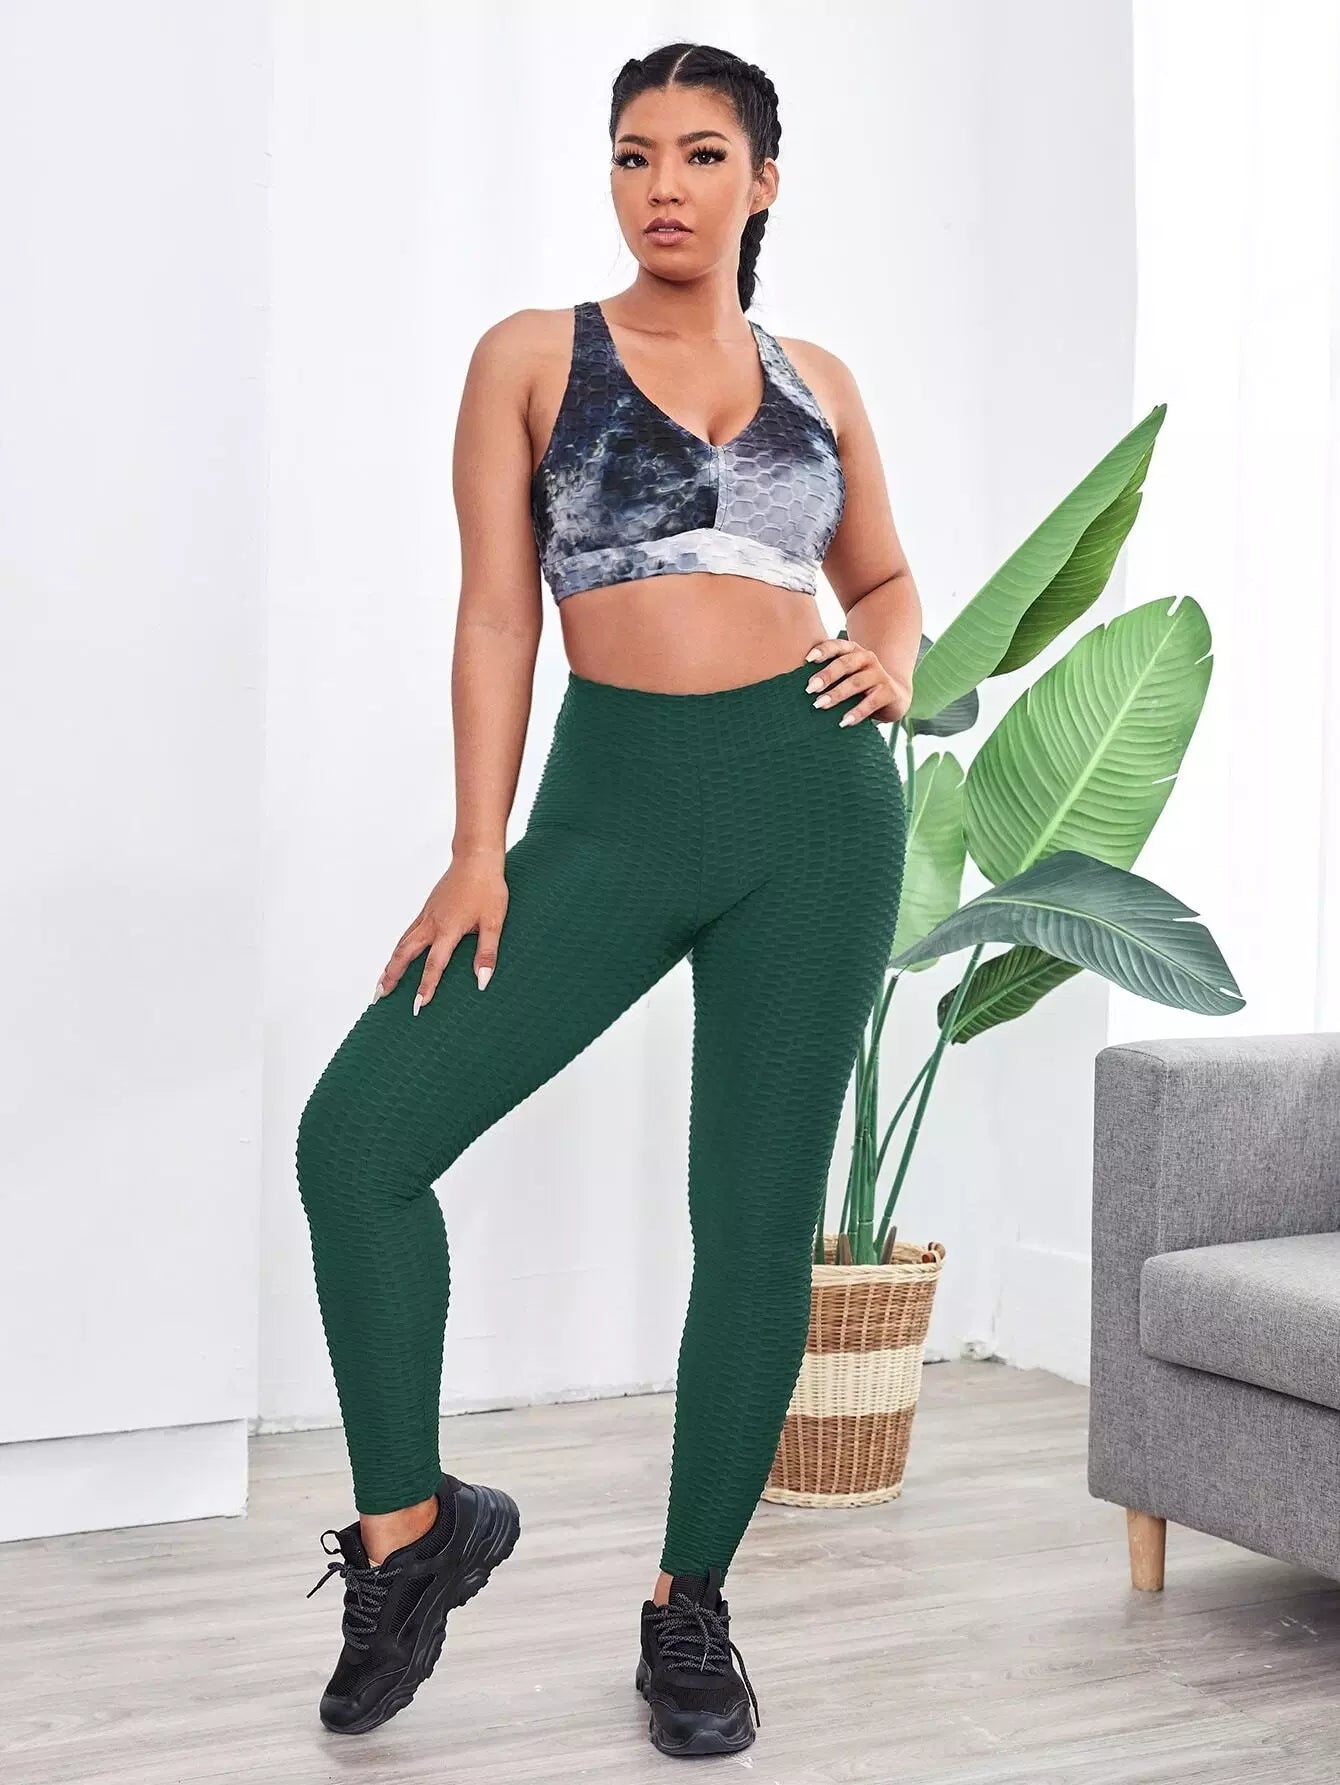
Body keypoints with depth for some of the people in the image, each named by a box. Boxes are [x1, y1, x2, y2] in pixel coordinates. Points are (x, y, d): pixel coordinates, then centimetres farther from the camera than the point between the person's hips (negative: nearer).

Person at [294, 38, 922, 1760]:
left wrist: (893, 654, 1)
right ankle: (411, 1522, 6)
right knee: (359, 1128, -15)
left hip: (811, 796, 1)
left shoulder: (814, 379, 13)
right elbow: (497, 612, 2)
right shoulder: (534, 355, 7)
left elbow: (886, 577, 25)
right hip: (613, 801, -1)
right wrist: (478, 849, -6)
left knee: (758, 1219, 2)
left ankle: (691, 1604, 20)